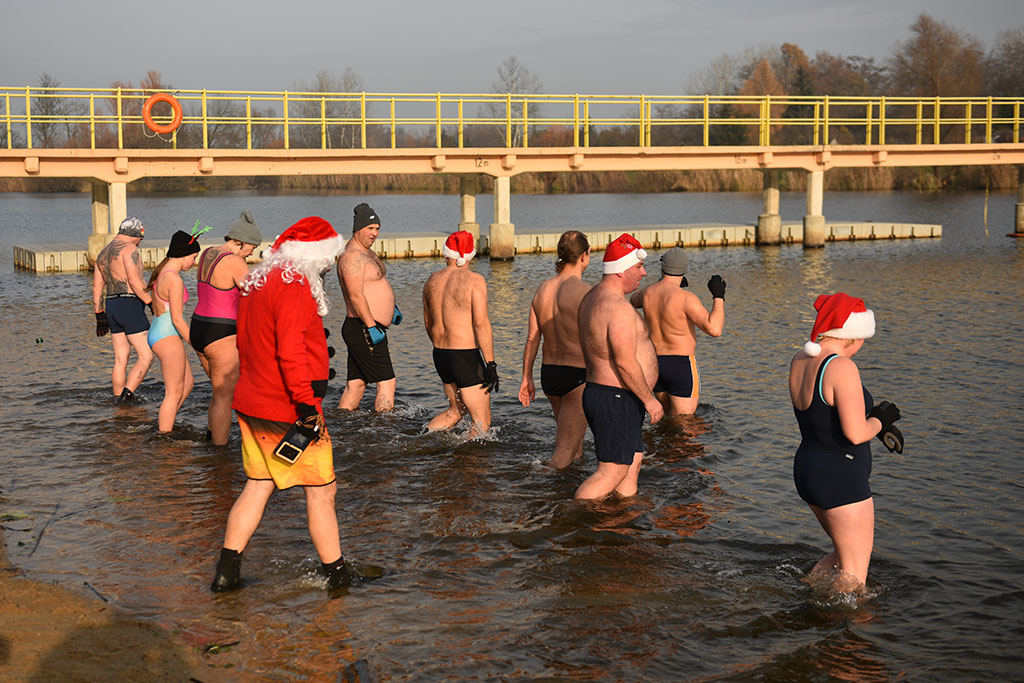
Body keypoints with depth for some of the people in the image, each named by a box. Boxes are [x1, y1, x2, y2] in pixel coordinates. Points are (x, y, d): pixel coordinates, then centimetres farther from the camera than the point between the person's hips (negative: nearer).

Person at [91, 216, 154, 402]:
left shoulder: (103, 254, 17)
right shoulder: (129, 249, -9)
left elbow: (97, 288, 18)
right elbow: (135, 282, -20)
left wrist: (100, 317, 22)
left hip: (112, 307, 9)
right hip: (130, 306, -9)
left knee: (121, 360, 10)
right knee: (146, 357, -6)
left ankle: (119, 402, 10)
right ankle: (127, 394, -17)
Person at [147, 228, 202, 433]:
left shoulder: (160, 273, 11)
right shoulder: (174, 280, -19)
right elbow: (177, 319, -19)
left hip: (157, 332, 10)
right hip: (168, 337, -10)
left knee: (188, 383, 18)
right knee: (174, 392, -2)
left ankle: (162, 425, 22)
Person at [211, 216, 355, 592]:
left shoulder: (255, 282, 13)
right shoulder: (293, 286, -17)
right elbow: (290, 352, -25)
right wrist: (306, 407, -24)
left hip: (251, 403, 9)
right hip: (287, 410, -9)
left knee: (257, 487, 13)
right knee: (321, 490, 4)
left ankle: (227, 570, 8)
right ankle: (336, 573, 13)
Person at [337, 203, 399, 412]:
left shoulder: (367, 252, 17)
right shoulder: (352, 256, -16)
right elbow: (356, 295, -24)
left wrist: (391, 307, 27)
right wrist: (371, 326, -27)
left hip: (369, 330, 10)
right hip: (362, 330, -10)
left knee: (355, 385, 10)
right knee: (387, 382, -8)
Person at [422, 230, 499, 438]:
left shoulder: (432, 281, 7)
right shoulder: (474, 280, -12)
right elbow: (481, 323, -19)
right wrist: (490, 364, -17)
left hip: (440, 356, 7)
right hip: (467, 358, -7)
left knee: (457, 410, 26)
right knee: (482, 423, 2)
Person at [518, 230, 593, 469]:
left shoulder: (543, 289, 4)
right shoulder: (584, 292, -16)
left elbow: (532, 339, 6)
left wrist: (527, 377, 13)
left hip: (549, 375, 7)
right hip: (578, 376, -7)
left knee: (571, 434, 27)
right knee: (564, 454, -3)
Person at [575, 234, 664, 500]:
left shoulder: (592, 298, 12)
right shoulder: (618, 308, -21)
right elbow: (625, 362, -23)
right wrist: (649, 399, -13)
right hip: (618, 399, -11)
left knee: (633, 459, 18)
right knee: (612, 471, -8)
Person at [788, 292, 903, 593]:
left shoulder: (799, 361, 5)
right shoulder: (842, 367, -22)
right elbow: (856, 433, -25)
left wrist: (873, 417, 8)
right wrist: (879, 420, -3)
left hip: (806, 470, 9)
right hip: (841, 479, -9)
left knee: (845, 553, 26)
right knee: (854, 573, 5)